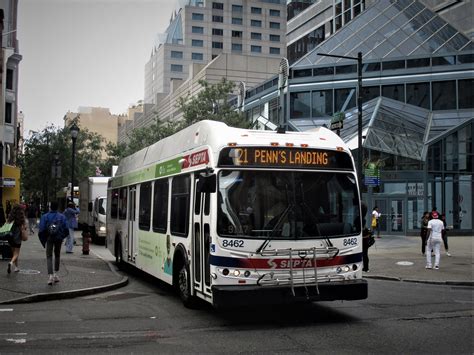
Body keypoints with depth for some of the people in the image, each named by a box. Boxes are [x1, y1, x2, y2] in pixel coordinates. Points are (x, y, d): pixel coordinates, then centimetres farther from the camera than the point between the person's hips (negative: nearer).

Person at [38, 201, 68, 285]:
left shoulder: (45, 216, -7)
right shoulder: (62, 217, -2)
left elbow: (42, 229, -11)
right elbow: (66, 229, -4)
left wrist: (42, 237, 5)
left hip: (49, 238, -2)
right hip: (59, 239, 2)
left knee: (49, 256, 2)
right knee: (57, 255, 19)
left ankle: (50, 275, -11)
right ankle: (56, 274, 23)